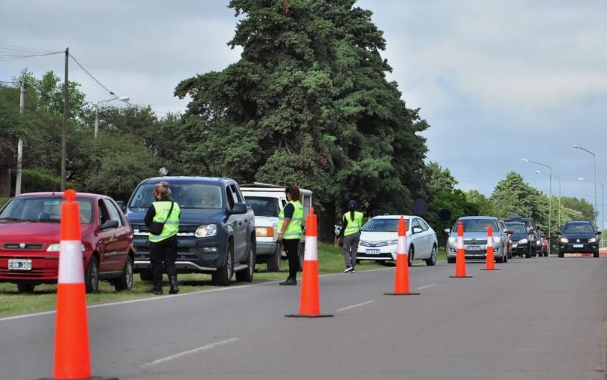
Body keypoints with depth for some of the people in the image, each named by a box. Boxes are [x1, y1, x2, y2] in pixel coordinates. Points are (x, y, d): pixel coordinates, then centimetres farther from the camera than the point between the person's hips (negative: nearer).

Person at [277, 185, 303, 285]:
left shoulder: (290, 205, -12)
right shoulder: (299, 205, 16)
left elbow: (287, 220, -19)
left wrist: (281, 232, -19)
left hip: (289, 235, -9)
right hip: (297, 234, 9)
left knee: (291, 257, -10)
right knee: (294, 257, 9)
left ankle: (291, 278, -12)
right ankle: (293, 278, 12)